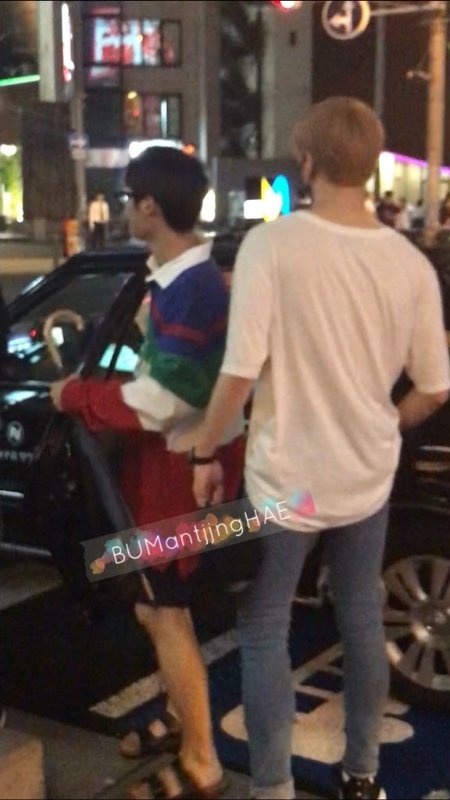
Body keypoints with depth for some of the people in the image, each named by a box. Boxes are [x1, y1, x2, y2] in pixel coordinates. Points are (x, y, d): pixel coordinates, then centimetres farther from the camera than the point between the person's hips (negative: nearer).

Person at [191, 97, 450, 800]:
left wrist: (206, 455, -7)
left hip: (286, 480, -4)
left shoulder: (271, 244, -18)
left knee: (263, 631, 12)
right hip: (368, 477, 4)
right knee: (361, 620, 20)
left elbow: (240, 370, -21)